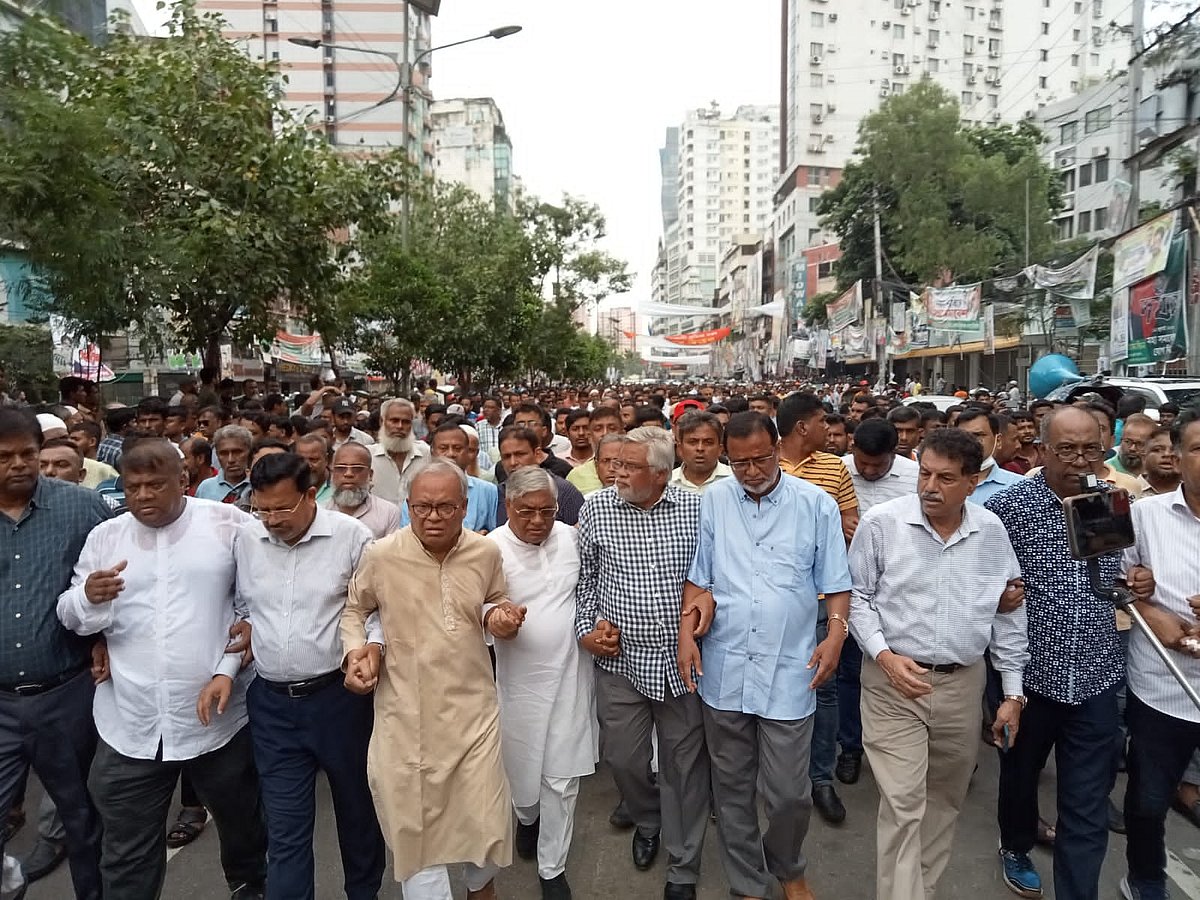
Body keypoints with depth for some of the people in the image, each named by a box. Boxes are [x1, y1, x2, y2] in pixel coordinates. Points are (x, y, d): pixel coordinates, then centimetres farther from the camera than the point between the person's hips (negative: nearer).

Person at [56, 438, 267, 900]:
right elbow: (72, 618, 6)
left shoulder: (228, 523, -6)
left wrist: (228, 670, -13)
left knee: (241, 821, 21)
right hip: (129, 727, 2)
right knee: (127, 856, 14)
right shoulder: (104, 537, 4)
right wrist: (88, 597, -16)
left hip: (218, 717, -1)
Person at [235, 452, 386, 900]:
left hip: (338, 696, -2)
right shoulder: (246, 538, -1)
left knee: (357, 805, 18)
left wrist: (372, 646, -22)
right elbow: (240, 608, 11)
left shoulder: (352, 535, -13)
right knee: (285, 827, 10)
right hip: (270, 701, 2)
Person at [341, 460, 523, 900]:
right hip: (406, 714, -1)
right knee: (415, 824, 12)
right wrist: (355, 650, -8)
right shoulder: (381, 555, -9)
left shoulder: (487, 552, -4)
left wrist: (496, 617, -8)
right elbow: (353, 608, 9)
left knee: (486, 818, 10)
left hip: (472, 707, 1)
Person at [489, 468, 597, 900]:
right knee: (524, 768, 18)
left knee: (562, 779, 9)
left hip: (571, 675, 2)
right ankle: (527, 818, 53)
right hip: (521, 680, -2)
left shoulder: (572, 537, -2)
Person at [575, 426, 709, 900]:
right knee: (624, 759, 14)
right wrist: (587, 627, -2)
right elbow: (583, 576, 6)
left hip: (682, 660, 0)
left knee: (685, 766, 11)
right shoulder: (596, 508, -5)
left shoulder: (696, 509, -6)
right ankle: (647, 822, 48)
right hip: (620, 659, 1)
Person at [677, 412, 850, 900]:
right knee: (732, 790, 15)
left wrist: (836, 632, -11)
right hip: (724, 671, 2)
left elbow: (835, 583, 3)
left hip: (789, 673, -1)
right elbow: (697, 576, 5)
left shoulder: (816, 505, -2)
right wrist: (686, 631, -3)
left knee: (790, 794, 6)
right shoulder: (713, 500, 1)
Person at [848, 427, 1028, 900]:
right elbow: (856, 595, -3)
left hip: (963, 683, 4)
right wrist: (884, 655, -15)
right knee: (902, 805, -4)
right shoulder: (881, 522, -11)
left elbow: (1007, 614, 7)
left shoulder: (992, 531, 0)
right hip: (892, 682, -4)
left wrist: (1013, 693, 7)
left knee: (945, 799, 19)